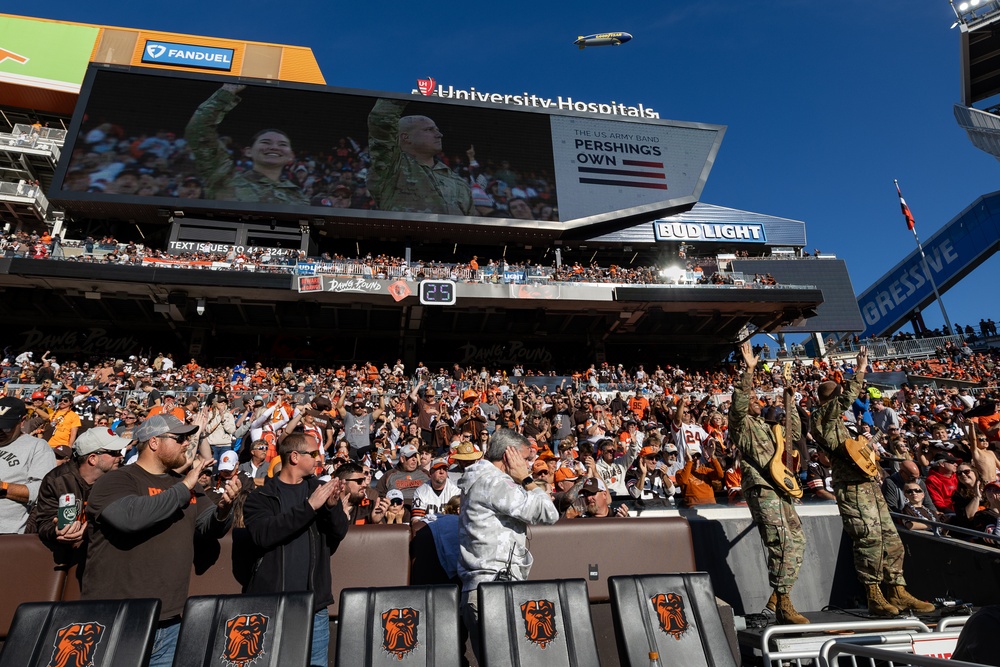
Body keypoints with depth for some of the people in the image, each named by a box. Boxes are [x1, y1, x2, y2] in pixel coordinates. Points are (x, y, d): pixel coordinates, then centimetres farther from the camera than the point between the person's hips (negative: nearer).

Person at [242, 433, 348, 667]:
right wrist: (309, 506, -23)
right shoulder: (260, 497, 0)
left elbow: (339, 532, -2)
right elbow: (263, 535, -18)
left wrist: (333, 505, -22)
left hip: (315, 603, 2)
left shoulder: (320, 489, 6)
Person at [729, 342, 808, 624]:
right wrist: (748, 371, -22)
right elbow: (738, 402, -17)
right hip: (761, 487, -9)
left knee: (797, 539, 9)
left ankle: (777, 594, 20)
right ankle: (783, 604, -14)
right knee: (781, 541, -17)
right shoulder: (740, 423, 4)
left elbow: (795, 433, 35)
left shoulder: (766, 427, 28)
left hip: (780, 487, 9)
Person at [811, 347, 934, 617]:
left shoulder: (836, 420, 24)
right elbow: (846, 400, -22)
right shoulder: (821, 417, -7)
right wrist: (860, 372, -18)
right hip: (851, 486, -10)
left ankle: (898, 593, 15)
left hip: (867, 483, 10)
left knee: (890, 537, 8)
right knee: (869, 538, -13)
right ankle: (874, 596, -4)